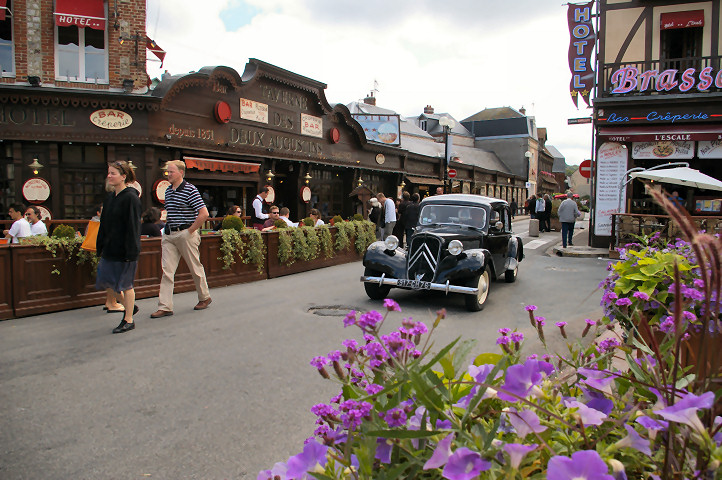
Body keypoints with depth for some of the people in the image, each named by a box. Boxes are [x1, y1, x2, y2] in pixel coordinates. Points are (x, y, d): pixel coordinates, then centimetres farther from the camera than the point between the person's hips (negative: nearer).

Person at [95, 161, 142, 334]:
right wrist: (100, 247, 14)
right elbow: (104, 224, 15)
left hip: (124, 250, -8)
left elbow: (133, 226, -17)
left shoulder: (131, 198, -14)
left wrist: (131, 252, -20)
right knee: (105, 281, 10)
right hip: (110, 248, 8)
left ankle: (128, 320, 15)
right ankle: (129, 306, 31)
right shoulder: (110, 197, 10)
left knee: (124, 284, 1)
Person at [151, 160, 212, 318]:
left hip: (186, 234, -7)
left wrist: (190, 231, -15)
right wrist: (168, 229, 15)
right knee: (166, 270, 0)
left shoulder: (190, 190, -10)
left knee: (195, 268, 6)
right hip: (169, 234, 7)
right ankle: (165, 307, 3)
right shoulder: (168, 191, 13)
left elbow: (204, 213, -17)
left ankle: (205, 298, 25)